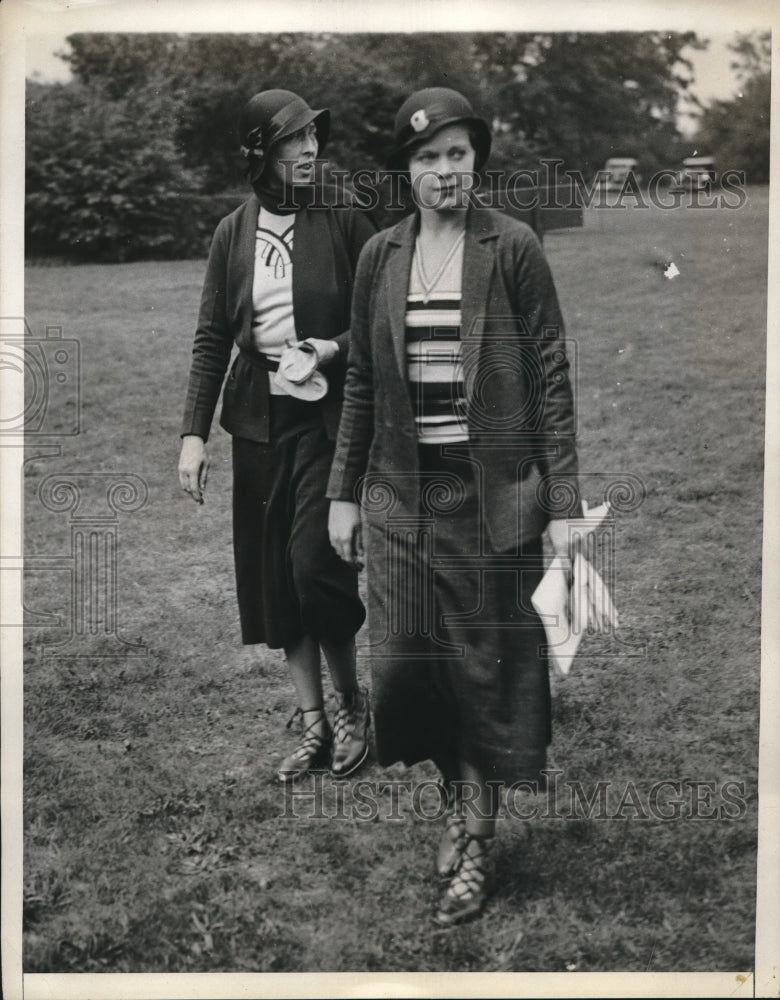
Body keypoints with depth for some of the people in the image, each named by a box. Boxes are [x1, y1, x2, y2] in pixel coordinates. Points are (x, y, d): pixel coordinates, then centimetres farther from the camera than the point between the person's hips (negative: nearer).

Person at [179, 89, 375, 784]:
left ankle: (352, 705, 13)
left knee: (314, 564, -11)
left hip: (328, 416, -4)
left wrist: (338, 348, -15)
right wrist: (194, 432, 0)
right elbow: (212, 336, 6)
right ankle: (313, 723, 19)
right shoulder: (234, 233, 5)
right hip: (259, 419, 4)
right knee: (273, 577, 6)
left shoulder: (343, 222, -4)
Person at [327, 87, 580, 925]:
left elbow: (551, 378, -4)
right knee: (404, 664, 4)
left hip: (493, 493, -3)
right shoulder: (379, 257, 6)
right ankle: (456, 794, 32)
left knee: (487, 668, 4)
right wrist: (343, 492, 8)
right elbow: (361, 382, 11)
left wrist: (563, 503, -9)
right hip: (401, 494, 3)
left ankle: (475, 849, 18)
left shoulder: (513, 249, -4)